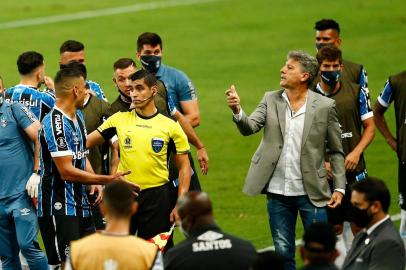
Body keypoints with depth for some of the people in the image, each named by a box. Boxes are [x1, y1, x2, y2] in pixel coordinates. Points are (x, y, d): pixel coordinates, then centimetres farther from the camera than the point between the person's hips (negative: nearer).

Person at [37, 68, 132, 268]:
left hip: (80, 205, 10)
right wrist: (107, 180, -21)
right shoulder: (55, 124, -19)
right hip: (59, 207, -10)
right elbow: (67, 171, -22)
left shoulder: (78, 116, 13)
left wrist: (95, 183, 2)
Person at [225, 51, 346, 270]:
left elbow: (336, 151, 1)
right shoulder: (271, 100, 4)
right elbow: (249, 127, -8)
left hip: (311, 194, -3)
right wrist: (237, 111, -29)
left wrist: (339, 187, -4)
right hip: (278, 194, 3)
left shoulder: (325, 106, -4)